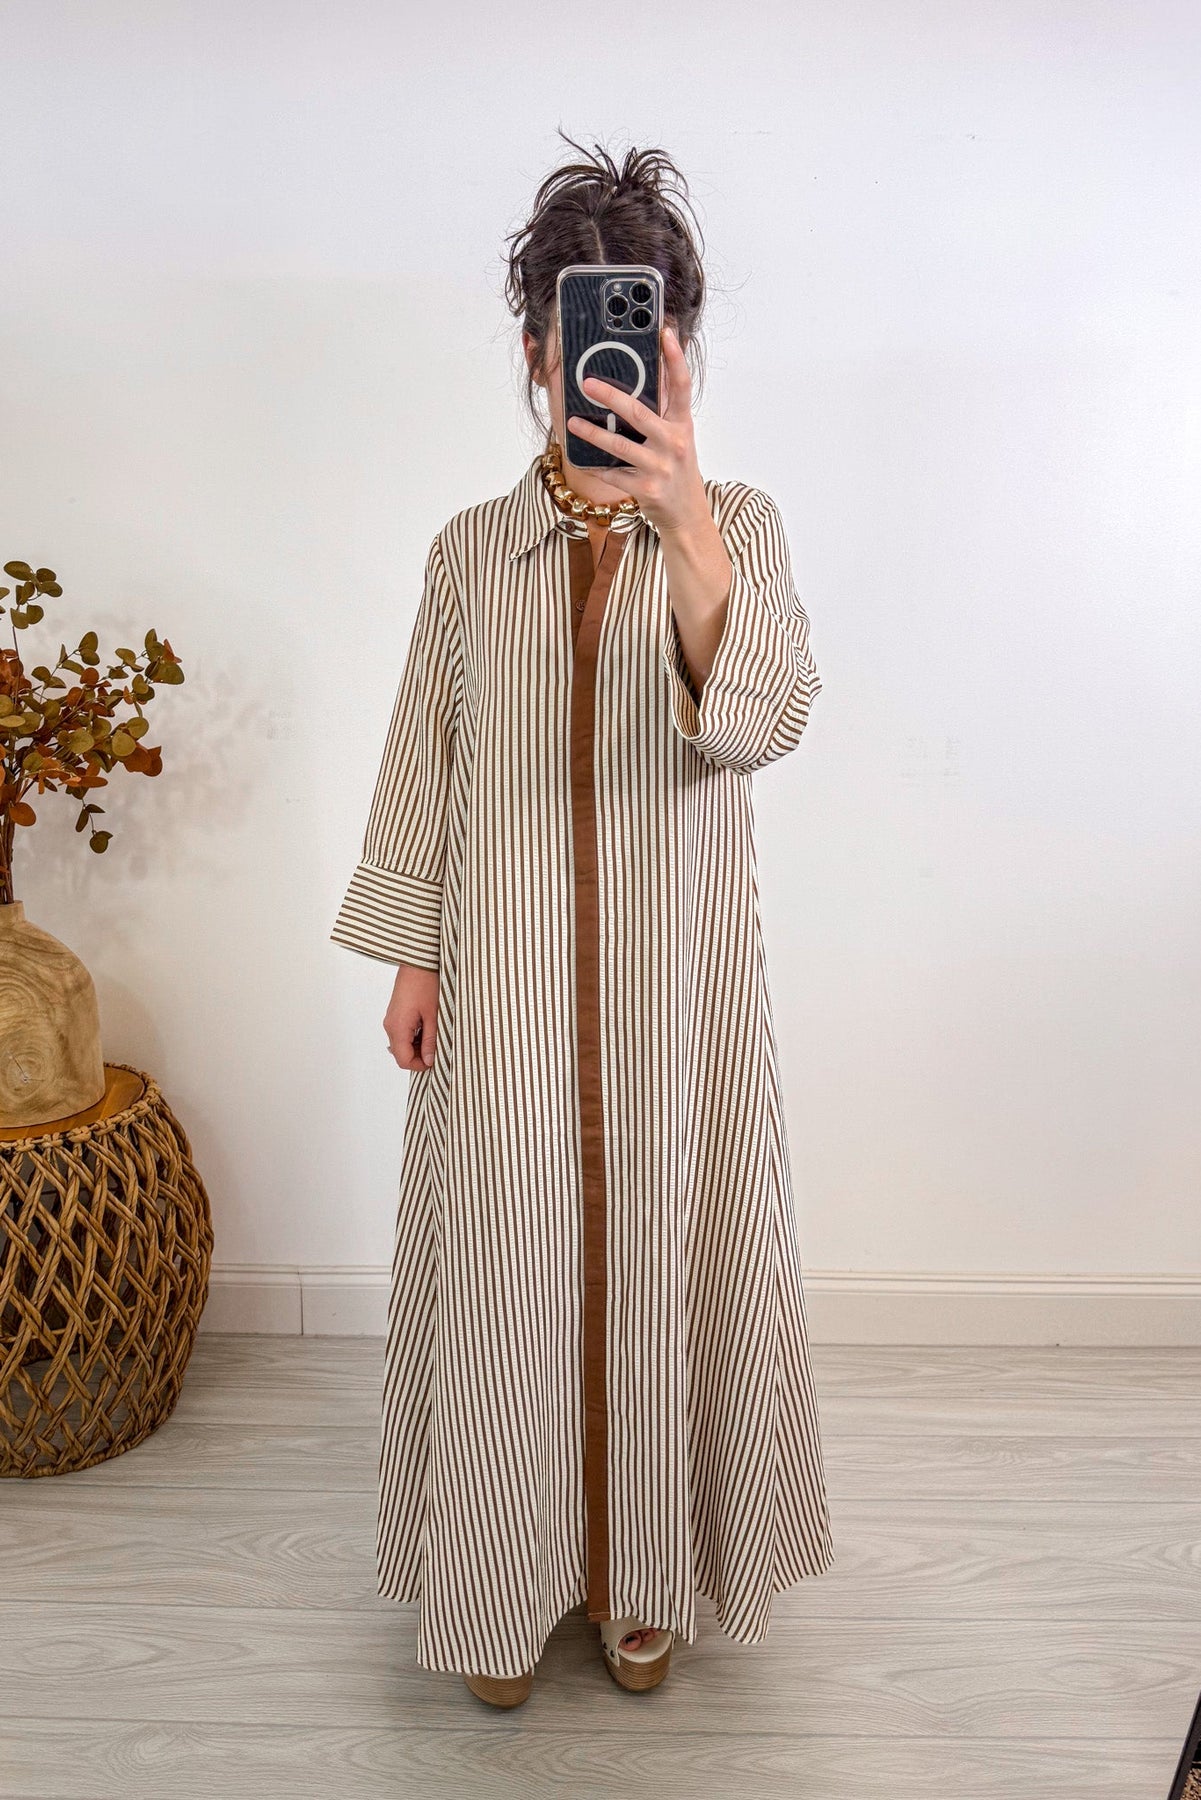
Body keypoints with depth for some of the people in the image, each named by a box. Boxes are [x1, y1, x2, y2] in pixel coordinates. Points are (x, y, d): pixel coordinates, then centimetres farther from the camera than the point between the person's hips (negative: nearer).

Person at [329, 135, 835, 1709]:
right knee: (506, 1268, 8)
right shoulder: (472, 547, 4)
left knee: (661, 1254, 9)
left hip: (678, 981, -1)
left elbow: (764, 717, -21)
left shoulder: (739, 524, -2)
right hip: (506, 978, 1)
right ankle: (507, 1580, 30)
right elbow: (424, 758, 6)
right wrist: (410, 955, 2)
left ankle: (646, 1574, 32)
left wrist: (683, 516, -35)